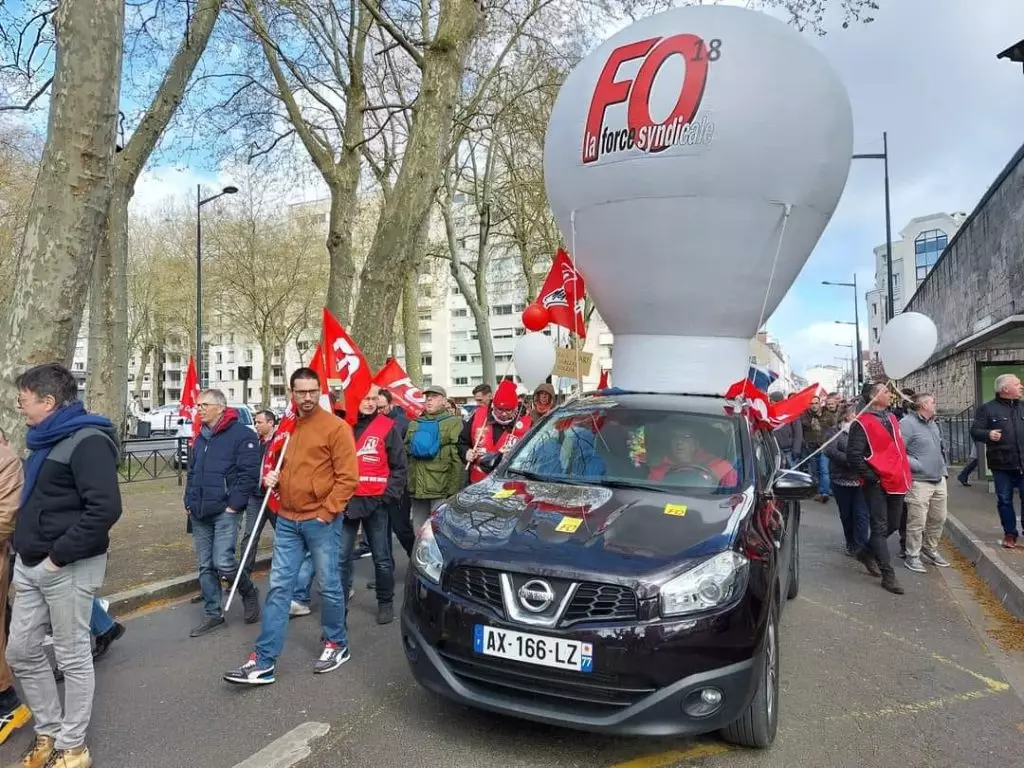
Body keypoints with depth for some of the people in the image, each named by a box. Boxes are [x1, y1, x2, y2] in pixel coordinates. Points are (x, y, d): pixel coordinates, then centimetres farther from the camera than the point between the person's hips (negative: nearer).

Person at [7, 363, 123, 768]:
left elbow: (105, 508, -27)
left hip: (68, 567, -9)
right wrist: (25, 547, 12)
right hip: (31, 565, 9)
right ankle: (49, 731, 33)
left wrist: (58, 555, -21)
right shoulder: (46, 441, 12)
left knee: (72, 656, 5)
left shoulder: (88, 441, -18)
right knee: (21, 651, 16)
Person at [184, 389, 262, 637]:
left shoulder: (242, 435, -10)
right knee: (205, 566, 11)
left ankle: (249, 593, 16)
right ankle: (213, 614, 22)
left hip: (225, 512, -8)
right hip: (200, 514, 8)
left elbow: (249, 474, -15)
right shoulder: (201, 437, 15)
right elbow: (192, 472, 23)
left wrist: (234, 505, -17)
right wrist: (189, 502, 14)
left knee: (223, 563, -11)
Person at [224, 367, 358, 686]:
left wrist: (327, 512, -15)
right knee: (278, 588, 6)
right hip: (287, 521, 6)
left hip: (321, 521, -5)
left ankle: (337, 645, 27)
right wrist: (271, 477, 4)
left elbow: (347, 476, -12)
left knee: (329, 586, 7)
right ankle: (263, 661, 11)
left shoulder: (335, 427, -9)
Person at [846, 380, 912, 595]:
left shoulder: (891, 418, 14)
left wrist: (904, 474, 16)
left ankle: (868, 553, 36)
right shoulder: (862, 423, -11)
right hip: (877, 484, -8)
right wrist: (871, 477, -15)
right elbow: (854, 455, -16)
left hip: (896, 481, 8)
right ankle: (888, 575, 2)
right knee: (880, 527, -2)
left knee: (893, 525, 15)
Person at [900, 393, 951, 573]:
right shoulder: (906, 423, -14)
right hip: (919, 482, -9)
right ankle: (912, 556, 7)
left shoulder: (932, 423, 16)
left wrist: (943, 469, 17)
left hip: (939, 480, 9)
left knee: (938, 519, 15)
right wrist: (918, 466, -18)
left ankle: (930, 550, 32)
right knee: (917, 522, -4)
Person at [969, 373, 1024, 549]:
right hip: (1002, 465, -3)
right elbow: (974, 431, -6)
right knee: (1004, 500, 7)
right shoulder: (987, 409, -1)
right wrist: (988, 434, -25)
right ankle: (1010, 533, 19)